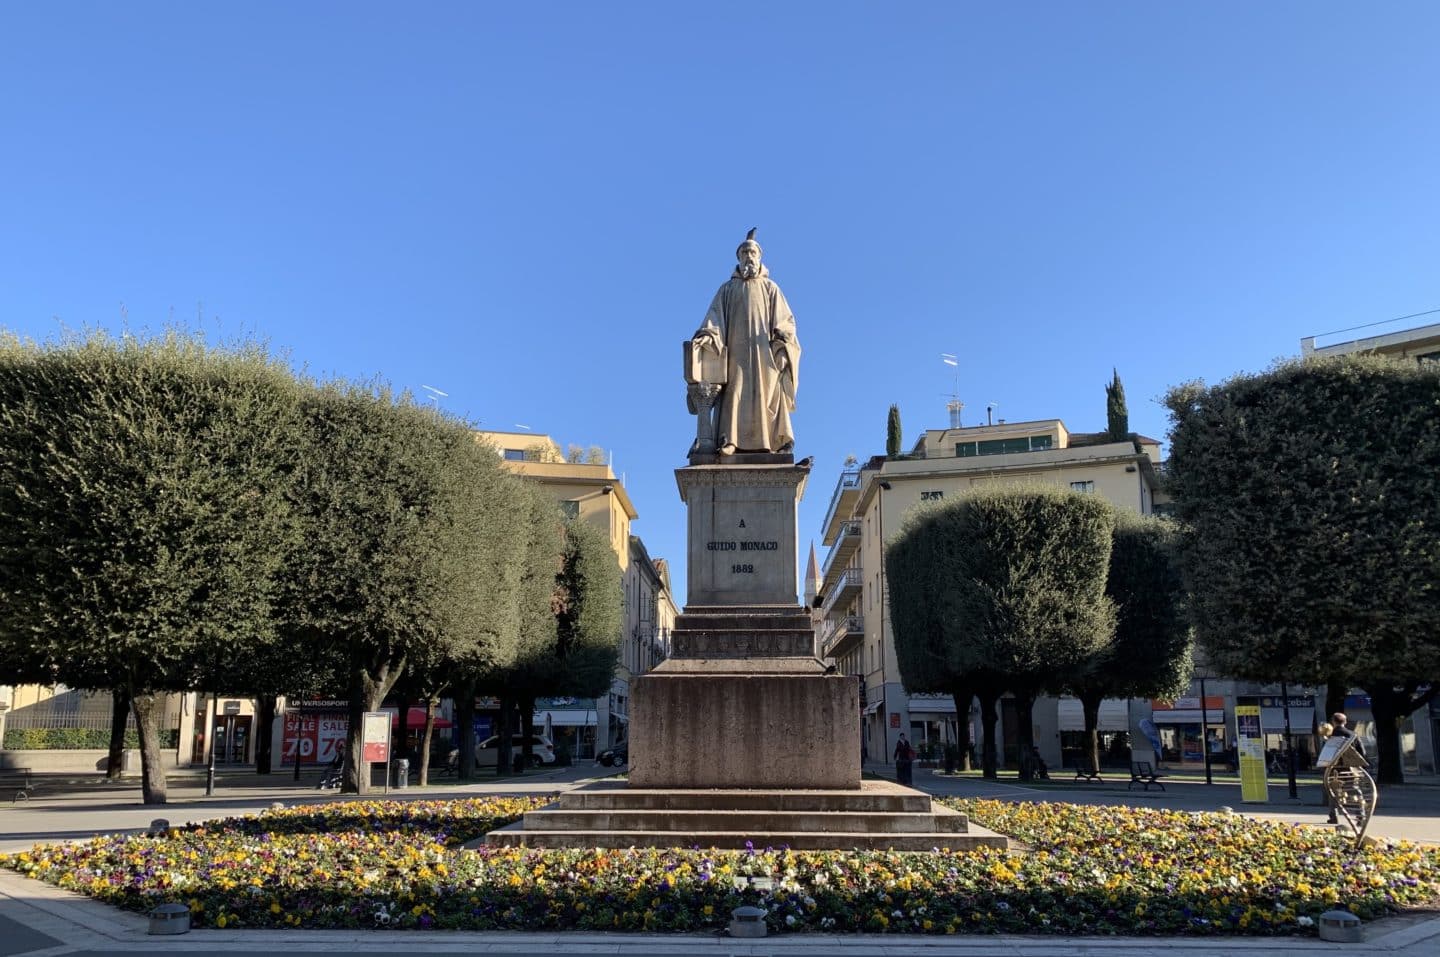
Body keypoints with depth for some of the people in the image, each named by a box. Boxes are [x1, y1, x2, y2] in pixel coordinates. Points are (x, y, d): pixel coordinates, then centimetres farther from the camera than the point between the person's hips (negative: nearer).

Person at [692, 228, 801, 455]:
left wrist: (781, 336, -12)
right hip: (736, 353, 0)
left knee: (767, 395, -8)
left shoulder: (770, 288, 16)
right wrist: (707, 335, -13)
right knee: (735, 393, -13)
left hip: (764, 353, 0)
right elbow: (715, 318, 6)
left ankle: (775, 440, -12)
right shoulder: (727, 289, 18)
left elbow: (785, 319, 8)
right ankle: (729, 441, -23)